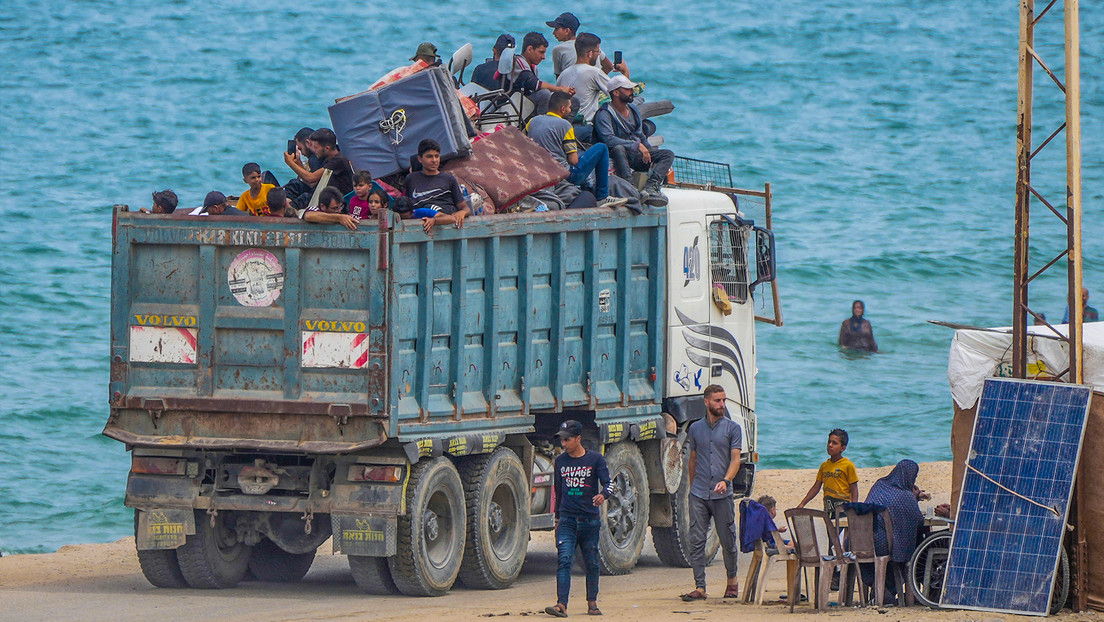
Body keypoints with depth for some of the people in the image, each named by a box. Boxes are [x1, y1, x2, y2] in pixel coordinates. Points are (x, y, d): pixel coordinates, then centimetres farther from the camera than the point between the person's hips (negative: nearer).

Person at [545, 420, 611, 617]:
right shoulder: (560, 461, 9)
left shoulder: (595, 459, -2)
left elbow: (608, 483, -7)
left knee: (591, 563, 8)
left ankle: (592, 602, 24)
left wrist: (603, 494, -30)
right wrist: (557, 517, 20)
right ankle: (561, 605, -21)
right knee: (564, 559, -13)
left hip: (590, 520, -2)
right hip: (567, 520, 2)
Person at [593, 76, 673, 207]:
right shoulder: (604, 114, -7)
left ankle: (650, 187, -35)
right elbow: (608, 139, -23)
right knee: (619, 149, -40)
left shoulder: (633, 110, 20)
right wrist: (637, 145, -24)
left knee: (668, 154, -11)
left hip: (638, 156, 7)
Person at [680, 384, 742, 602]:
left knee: (728, 540, 5)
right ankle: (699, 587, -5)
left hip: (722, 494, -2)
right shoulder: (695, 429, 12)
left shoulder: (732, 429, 3)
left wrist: (726, 480, -22)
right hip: (699, 494, 2)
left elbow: (735, 459, -5)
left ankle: (732, 580, 26)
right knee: (696, 541, -5)